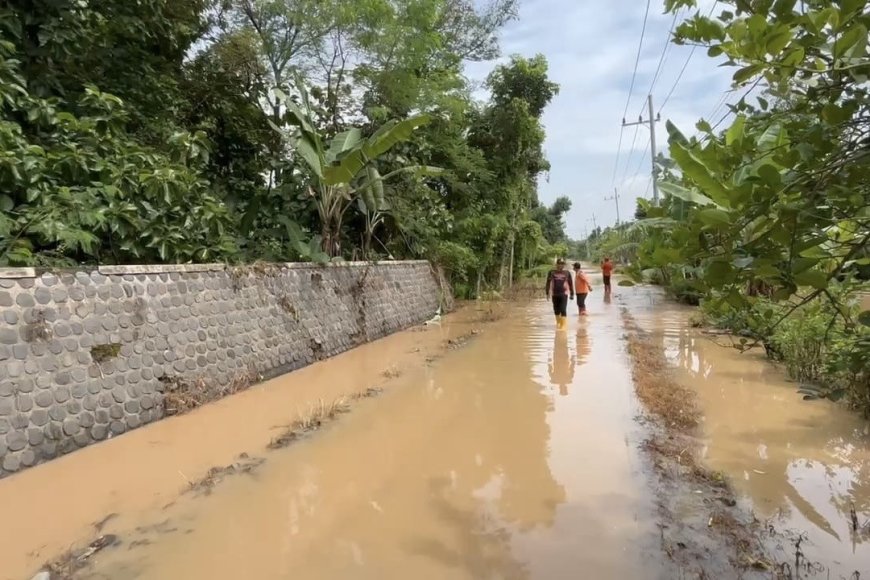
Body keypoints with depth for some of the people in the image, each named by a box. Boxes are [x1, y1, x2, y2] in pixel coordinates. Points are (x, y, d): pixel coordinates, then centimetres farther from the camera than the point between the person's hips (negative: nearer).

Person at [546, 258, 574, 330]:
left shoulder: (567, 273, 2)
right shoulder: (552, 272, 2)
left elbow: (570, 284, 9)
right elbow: (548, 283, 1)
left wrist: (572, 294, 9)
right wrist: (547, 293, -5)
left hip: (564, 294, -2)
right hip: (554, 294, 2)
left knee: (563, 310, -12)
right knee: (556, 310, 11)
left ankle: (563, 325, -8)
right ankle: (558, 323, 31)